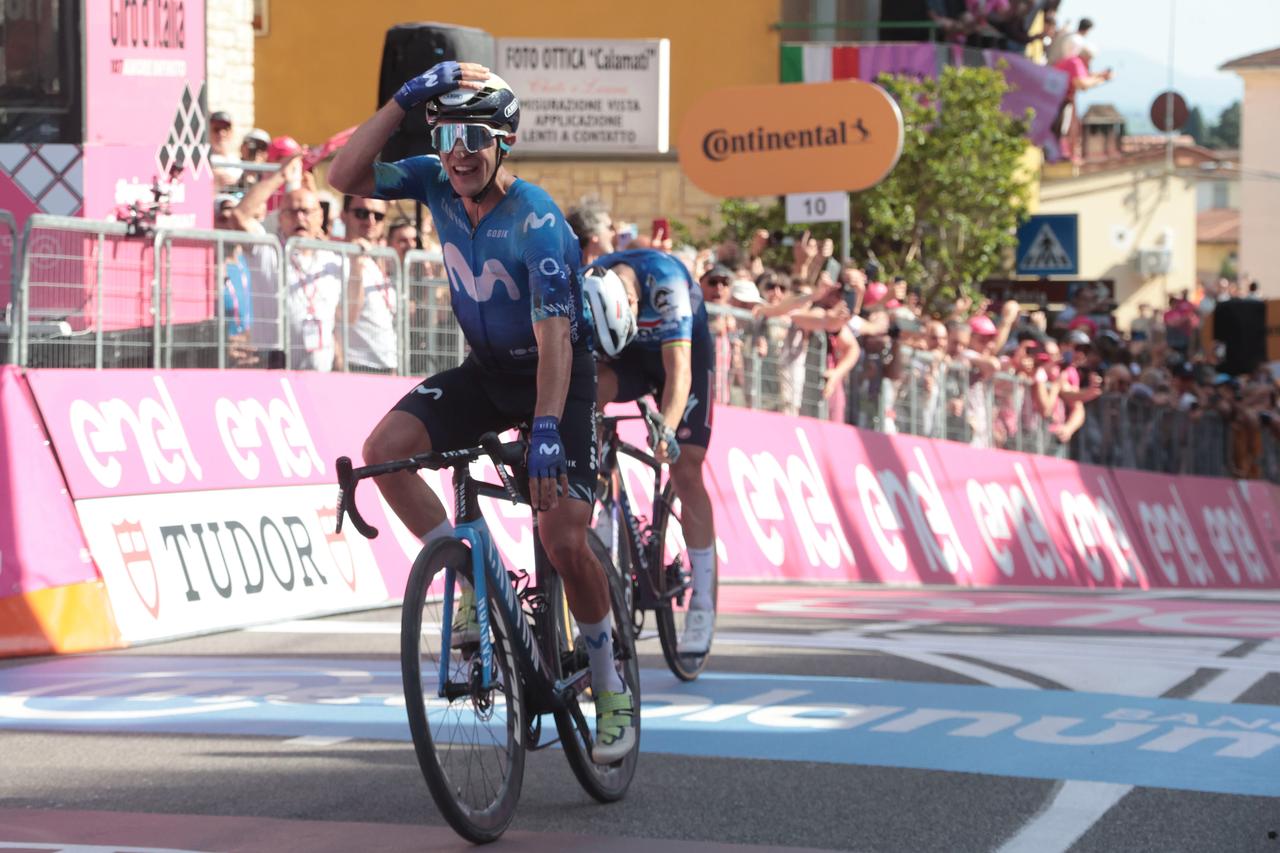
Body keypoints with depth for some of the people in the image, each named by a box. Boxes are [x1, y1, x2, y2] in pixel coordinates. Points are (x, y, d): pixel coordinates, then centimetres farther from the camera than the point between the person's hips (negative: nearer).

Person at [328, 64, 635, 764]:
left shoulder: (536, 221, -26)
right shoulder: (437, 184, -9)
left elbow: (553, 333, -32)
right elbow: (346, 176, -18)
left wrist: (545, 430, -42)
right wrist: (403, 100, -26)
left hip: (555, 376, -5)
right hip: (485, 371, 6)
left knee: (564, 542, -16)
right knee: (384, 450, -19)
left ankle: (610, 688, 6)